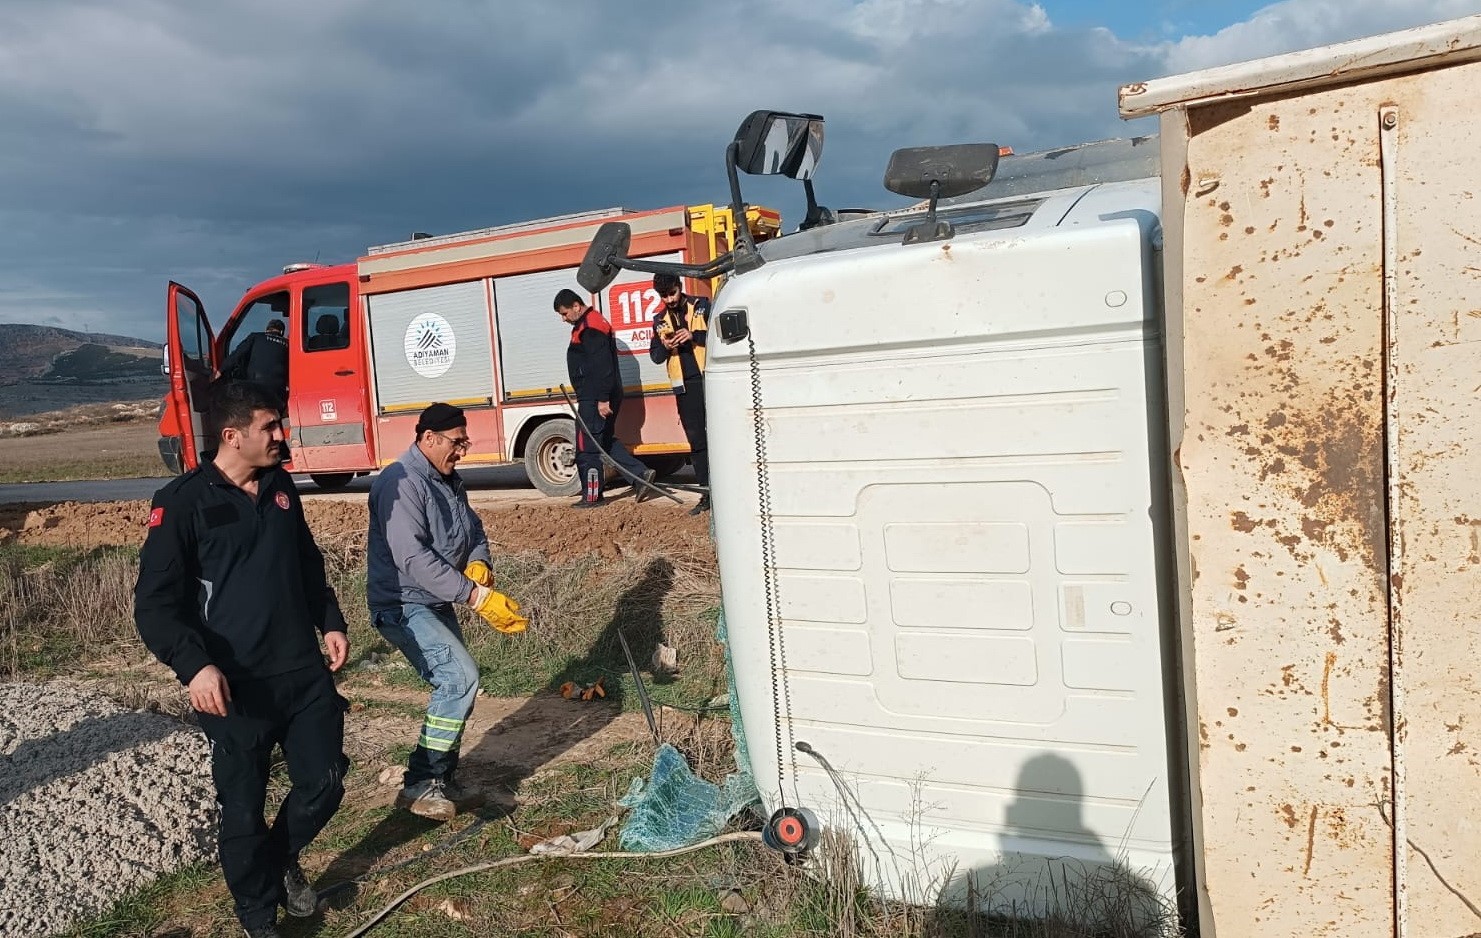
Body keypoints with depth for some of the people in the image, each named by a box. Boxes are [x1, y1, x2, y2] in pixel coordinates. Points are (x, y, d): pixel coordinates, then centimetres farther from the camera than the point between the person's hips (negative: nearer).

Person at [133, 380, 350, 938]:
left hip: (305, 673, 5)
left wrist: (330, 622, 12)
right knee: (244, 810, 8)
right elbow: (155, 603, -14)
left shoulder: (281, 487, 8)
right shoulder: (184, 503, -12)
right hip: (238, 687, -5)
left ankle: (282, 859, 40)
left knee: (324, 783, 10)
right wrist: (194, 664, -27)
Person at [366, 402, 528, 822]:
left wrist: (477, 563, -10)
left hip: (437, 603, 10)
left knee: (455, 685, 11)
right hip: (402, 606, -10)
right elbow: (412, 557, -30)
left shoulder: (449, 480, 10)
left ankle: (443, 780, 25)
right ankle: (419, 784, -11)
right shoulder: (401, 483, -21)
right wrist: (475, 596, -32)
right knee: (460, 676, -21)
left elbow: (473, 528, 15)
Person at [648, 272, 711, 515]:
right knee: (696, 440, 5)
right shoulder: (660, 320, 13)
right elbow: (655, 356, 14)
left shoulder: (702, 306, 2)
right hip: (684, 387, 4)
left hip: (709, 379, -4)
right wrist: (665, 346, -8)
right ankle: (708, 493, 11)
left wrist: (695, 335, -19)